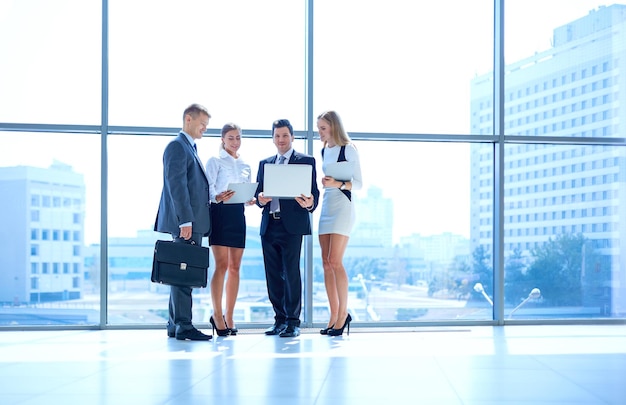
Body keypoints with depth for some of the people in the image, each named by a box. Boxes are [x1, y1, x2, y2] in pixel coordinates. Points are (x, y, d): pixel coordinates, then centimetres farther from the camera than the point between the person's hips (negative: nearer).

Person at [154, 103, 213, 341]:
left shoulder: (190, 148, 23)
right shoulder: (177, 146, -8)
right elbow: (177, 186, -17)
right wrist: (185, 221, -22)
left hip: (193, 222, 10)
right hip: (186, 222, -10)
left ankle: (175, 325, 17)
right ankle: (183, 326, -6)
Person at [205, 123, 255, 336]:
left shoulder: (246, 165, 19)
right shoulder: (215, 161, 3)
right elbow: (208, 188, -6)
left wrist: (252, 200, -3)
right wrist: (218, 197, -27)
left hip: (238, 214, 5)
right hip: (220, 213, -5)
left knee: (235, 267, 4)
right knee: (221, 265, -10)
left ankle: (229, 316, 9)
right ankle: (217, 315, -3)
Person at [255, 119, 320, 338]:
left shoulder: (306, 161, 5)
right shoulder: (264, 163, 20)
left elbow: (314, 191, -1)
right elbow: (258, 192, 16)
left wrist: (310, 203, -23)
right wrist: (259, 198, -8)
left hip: (292, 224, -5)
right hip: (269, 225, 5)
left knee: (291, 272, -8)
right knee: (273, 274, 6)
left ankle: (293, 321, -2)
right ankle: (280, 319, 14)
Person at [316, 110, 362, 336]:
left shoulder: (348, 150, -5)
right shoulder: (324, 151, 15)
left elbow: (358, 184, -7)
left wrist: (339, 184, -21)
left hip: (343, 207, -7)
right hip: (326, 207, 7)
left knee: (335, 261, -14)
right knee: (326, 264, 2)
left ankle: (343, 313, -5)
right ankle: (334, 316, 6)